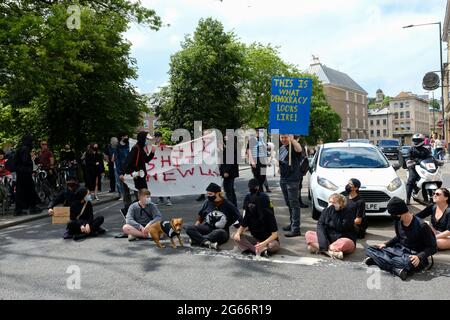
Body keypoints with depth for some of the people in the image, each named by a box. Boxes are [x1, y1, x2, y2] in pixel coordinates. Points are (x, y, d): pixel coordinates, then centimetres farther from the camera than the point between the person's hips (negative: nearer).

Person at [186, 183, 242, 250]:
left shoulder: (228, 205, -5)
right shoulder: (208, 203, 3)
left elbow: (240, 219, -6)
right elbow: (200, 216, 16)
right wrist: (196, 228, 5)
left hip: (221, 230, -3)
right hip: (207, 228, 4)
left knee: (220, 233, -40)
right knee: (189, 229, -21)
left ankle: (199, 240, -28)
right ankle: (208, 242, -38)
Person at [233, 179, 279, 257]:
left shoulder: (268, 214, -19)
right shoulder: (249, 213, -7)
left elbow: (275, 234, -20)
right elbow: (242, 227, 3)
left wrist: (263, 243, -36)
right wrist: (238, 233, -21)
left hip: (269, 240, -5)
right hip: (256, 239, 5)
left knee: (274, 246, -39)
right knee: (236, 237, -19)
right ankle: (261, 250, -32)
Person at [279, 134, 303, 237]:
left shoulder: (293, 146, -11)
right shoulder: (281, 148, 16)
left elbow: (299, 149, -36)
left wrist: (292, 139, -44)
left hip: (292, 179, -9)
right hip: (283, 179, 9)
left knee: (294, 204, -9)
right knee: (288, 203, 17)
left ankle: (295, 229, -9)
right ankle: (292, 223, 29)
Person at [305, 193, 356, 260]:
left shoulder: (348, 212, -10)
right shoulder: (326, 211, 4)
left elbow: (340, 228, -24)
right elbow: (320, 225, -9)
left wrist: (333, 213, -25)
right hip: (328, 239, 5)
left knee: (345, 243, -39)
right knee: (308, 234, -15)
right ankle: (331, 252, -27)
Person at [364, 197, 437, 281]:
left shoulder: (421, 226, -18)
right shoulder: (398, 222, 1)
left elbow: (432, 247, -13)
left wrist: (419, 257, -30)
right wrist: (386, 244, 5)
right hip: (399, 250, 7)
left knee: (408, 262, -45)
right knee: (369, 249, -13)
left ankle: (378, 259, -27)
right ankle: (396, 269, -28)